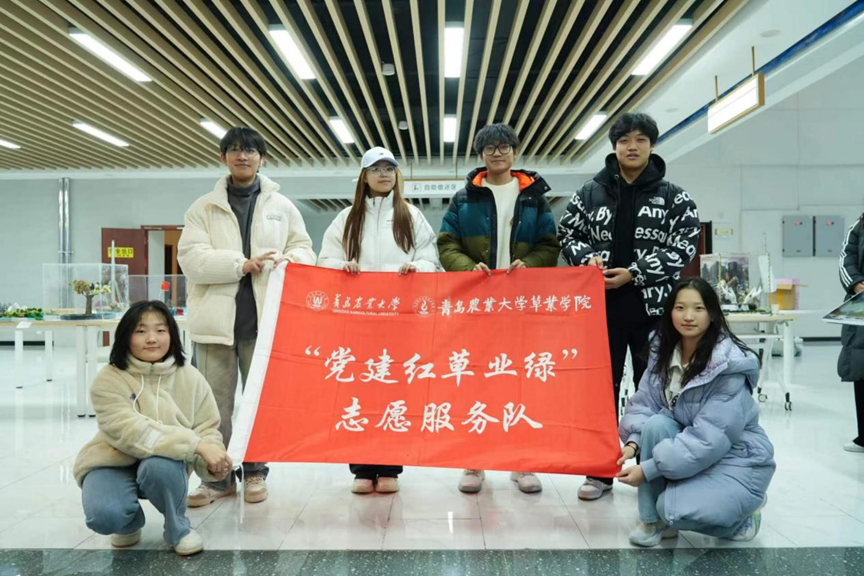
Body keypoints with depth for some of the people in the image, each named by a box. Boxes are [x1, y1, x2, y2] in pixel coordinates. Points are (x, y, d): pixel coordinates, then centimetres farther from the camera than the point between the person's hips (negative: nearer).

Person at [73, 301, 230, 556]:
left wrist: (211, 461, -33)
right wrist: (196, 445, -38)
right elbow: (131, 432, -29)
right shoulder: (108, 380, -17)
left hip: (167, 463, 1)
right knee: (104, 515, -30)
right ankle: (130, 522, 10)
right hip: (114, 462, -1)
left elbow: (207, 429, -9)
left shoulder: (191, 378, -9)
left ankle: (178, 528, -4)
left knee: (159, 465, -35)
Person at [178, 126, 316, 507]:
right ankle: (217, 476, 15)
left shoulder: (282, 206, 13)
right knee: (213, 402, 2)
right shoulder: (203, 207, 9)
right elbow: (190, 257, -3)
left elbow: (304, 248, 12)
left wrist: (290, 259, -12)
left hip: (264, 317, 1)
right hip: (216, 317, 0)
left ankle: (255, 472, 21)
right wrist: (241, 264, -16)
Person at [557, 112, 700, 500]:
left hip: (652, 307, -1)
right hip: (601, 305, 1)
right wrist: (588, 259, -9)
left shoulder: (674, 198, 4)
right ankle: (600, 471, 18)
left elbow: (684, 247, -4)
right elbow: (566, 233, 11)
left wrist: (635, 273, -14)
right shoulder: (590, 192, 8)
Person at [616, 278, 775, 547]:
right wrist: (632, 444, -27)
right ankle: (653, 519, -10)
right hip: (688, 448, 5)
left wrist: (648, 469, -28)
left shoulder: (730, 366, -24)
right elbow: (644, 402, -6)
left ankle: (740, 511, 4)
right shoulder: (663, 352, -5)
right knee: (656, 423, -26)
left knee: (674, 510, -29)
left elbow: (710, 439, -27)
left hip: (736, 459, -5)